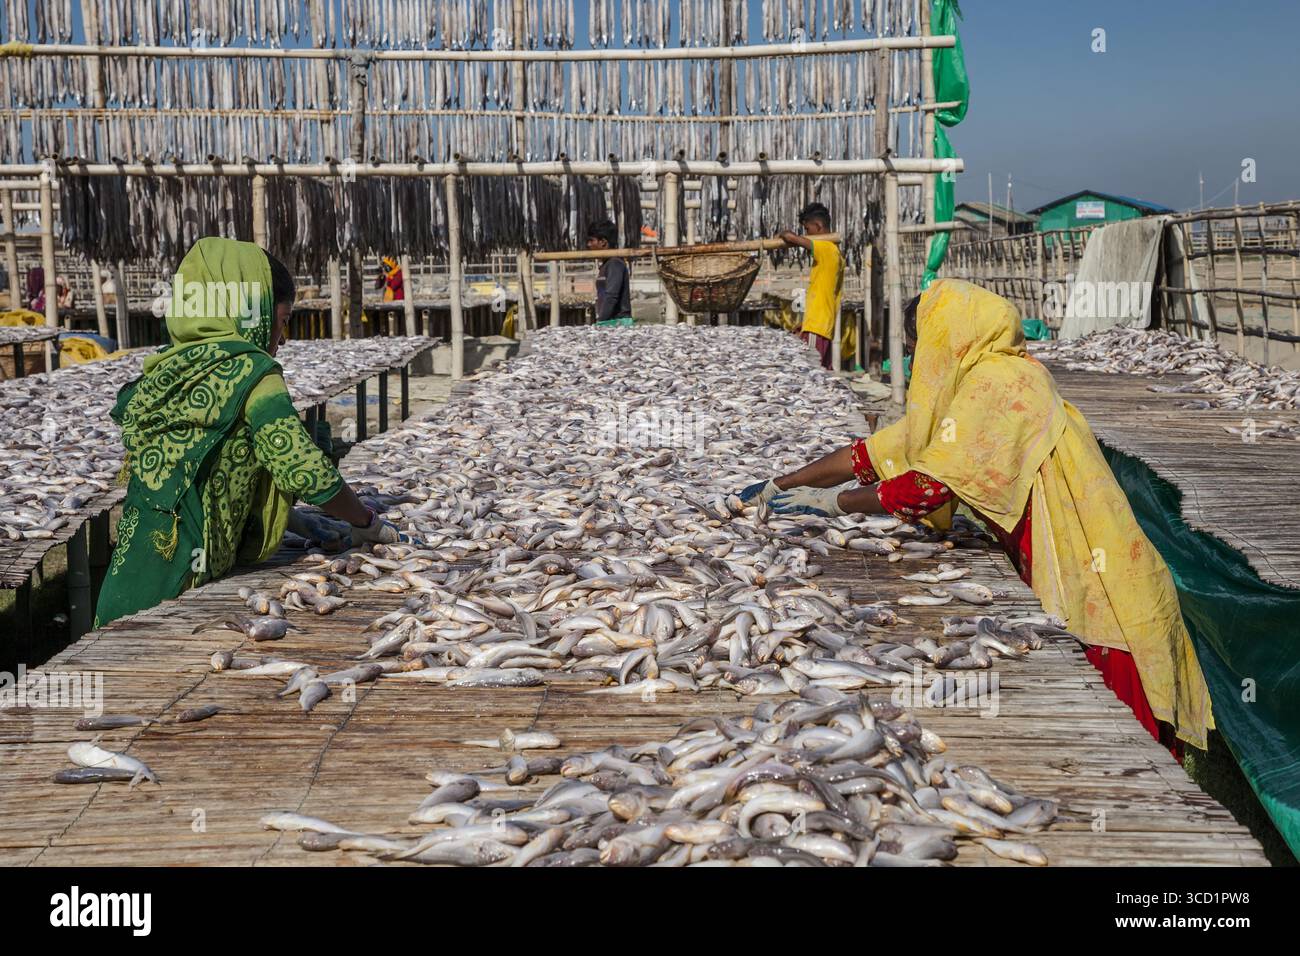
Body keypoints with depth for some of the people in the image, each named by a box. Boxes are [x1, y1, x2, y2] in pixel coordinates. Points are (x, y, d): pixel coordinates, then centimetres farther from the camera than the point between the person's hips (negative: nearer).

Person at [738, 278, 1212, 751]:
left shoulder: (997, 383, -16)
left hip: (1095, 596, -9)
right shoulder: (976, 384, 13)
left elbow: (933, 485, -21)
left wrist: (831, 502, -9)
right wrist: (779, 485, 16)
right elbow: (880, 451, 15)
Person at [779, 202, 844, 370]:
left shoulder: (825, 248, -10)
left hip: (815, 330, -10)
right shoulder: (834, 252, 19)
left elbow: (791, 237, -23)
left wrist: (784, 235, 3)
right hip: (825, 329, 10)